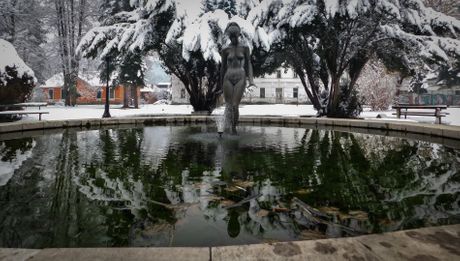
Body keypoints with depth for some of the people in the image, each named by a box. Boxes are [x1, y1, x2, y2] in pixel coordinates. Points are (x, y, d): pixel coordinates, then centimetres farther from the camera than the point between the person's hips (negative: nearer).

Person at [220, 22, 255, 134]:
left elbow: (248, 63, 5)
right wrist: (221, 83, 12)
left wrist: (251, 79, -7)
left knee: (235, 105, -8)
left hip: (240, 78, -1)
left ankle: (234, 128, 8)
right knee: (229, 105, -1)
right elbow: (223, 67, 10)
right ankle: (227, 128, 9)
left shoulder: (244, 48, 5)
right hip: (228, 78, 1)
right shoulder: (226, 50, 5)